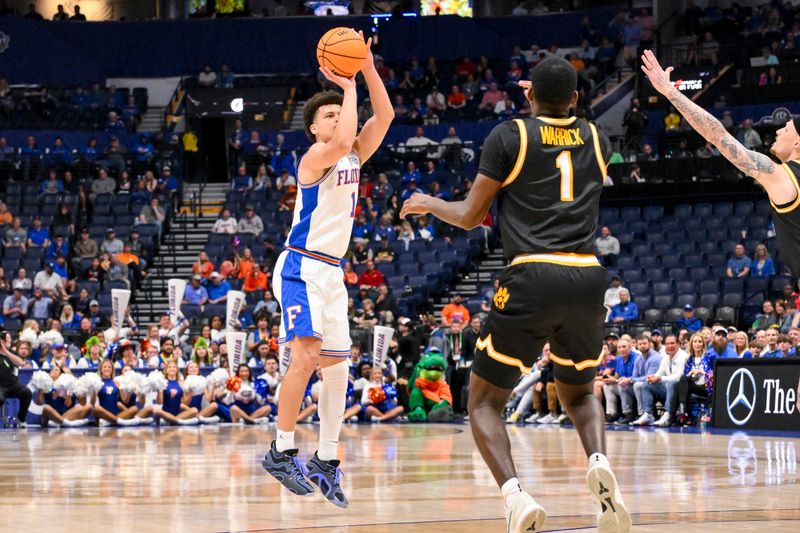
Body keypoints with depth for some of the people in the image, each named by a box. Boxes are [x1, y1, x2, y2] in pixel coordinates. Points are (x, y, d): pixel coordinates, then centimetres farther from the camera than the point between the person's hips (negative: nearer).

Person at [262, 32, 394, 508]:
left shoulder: (355, 157, 12)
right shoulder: (316, 157, -10)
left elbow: (384, 116, 3)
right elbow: (343, 140, -31)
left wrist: (368, 68, -4)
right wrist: (348, 86, -20)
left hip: (332, 272, 8)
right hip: (302, 268, -8)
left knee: (337, 366, 7)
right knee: (306, 356, -21)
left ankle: (326, 461, 14)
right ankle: (282, 452, -15)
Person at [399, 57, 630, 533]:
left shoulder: (509, 136, 3)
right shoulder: (597, 140, 14)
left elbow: (470, 216, 6)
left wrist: (430, 204, 25)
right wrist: (554, 103, 46)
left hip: (533, 279, -4)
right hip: (588, 279, 4)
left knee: (485, 401, 8)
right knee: (579, 391, 26)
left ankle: (515, 495, -18)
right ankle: (600, 463, -7)